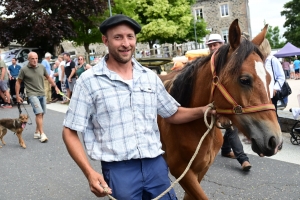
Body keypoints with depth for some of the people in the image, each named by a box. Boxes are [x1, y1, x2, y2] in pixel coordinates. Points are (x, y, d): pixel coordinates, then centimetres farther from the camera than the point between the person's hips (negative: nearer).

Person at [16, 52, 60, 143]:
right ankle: (42, 134, -14)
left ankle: (37, 132, 25)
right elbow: (18, 82, 1)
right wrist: (17, 96, 0)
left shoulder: (41, 67, 2)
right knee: (39, 112, -18)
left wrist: (55, 87, 16)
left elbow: (48, 77, 16)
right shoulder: (24, 69, -8)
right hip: (32, 94, -5)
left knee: (41, 114, 11)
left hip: (42, 94, 5)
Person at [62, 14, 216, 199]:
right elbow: (70, 132, -5)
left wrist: (203, 111, -2)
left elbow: (173, 114, 16)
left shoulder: (151, 77, 6)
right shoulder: (89, 81, -6)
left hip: (156, 165, 4)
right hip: (119, 171, -3)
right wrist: (90, 173, -16)